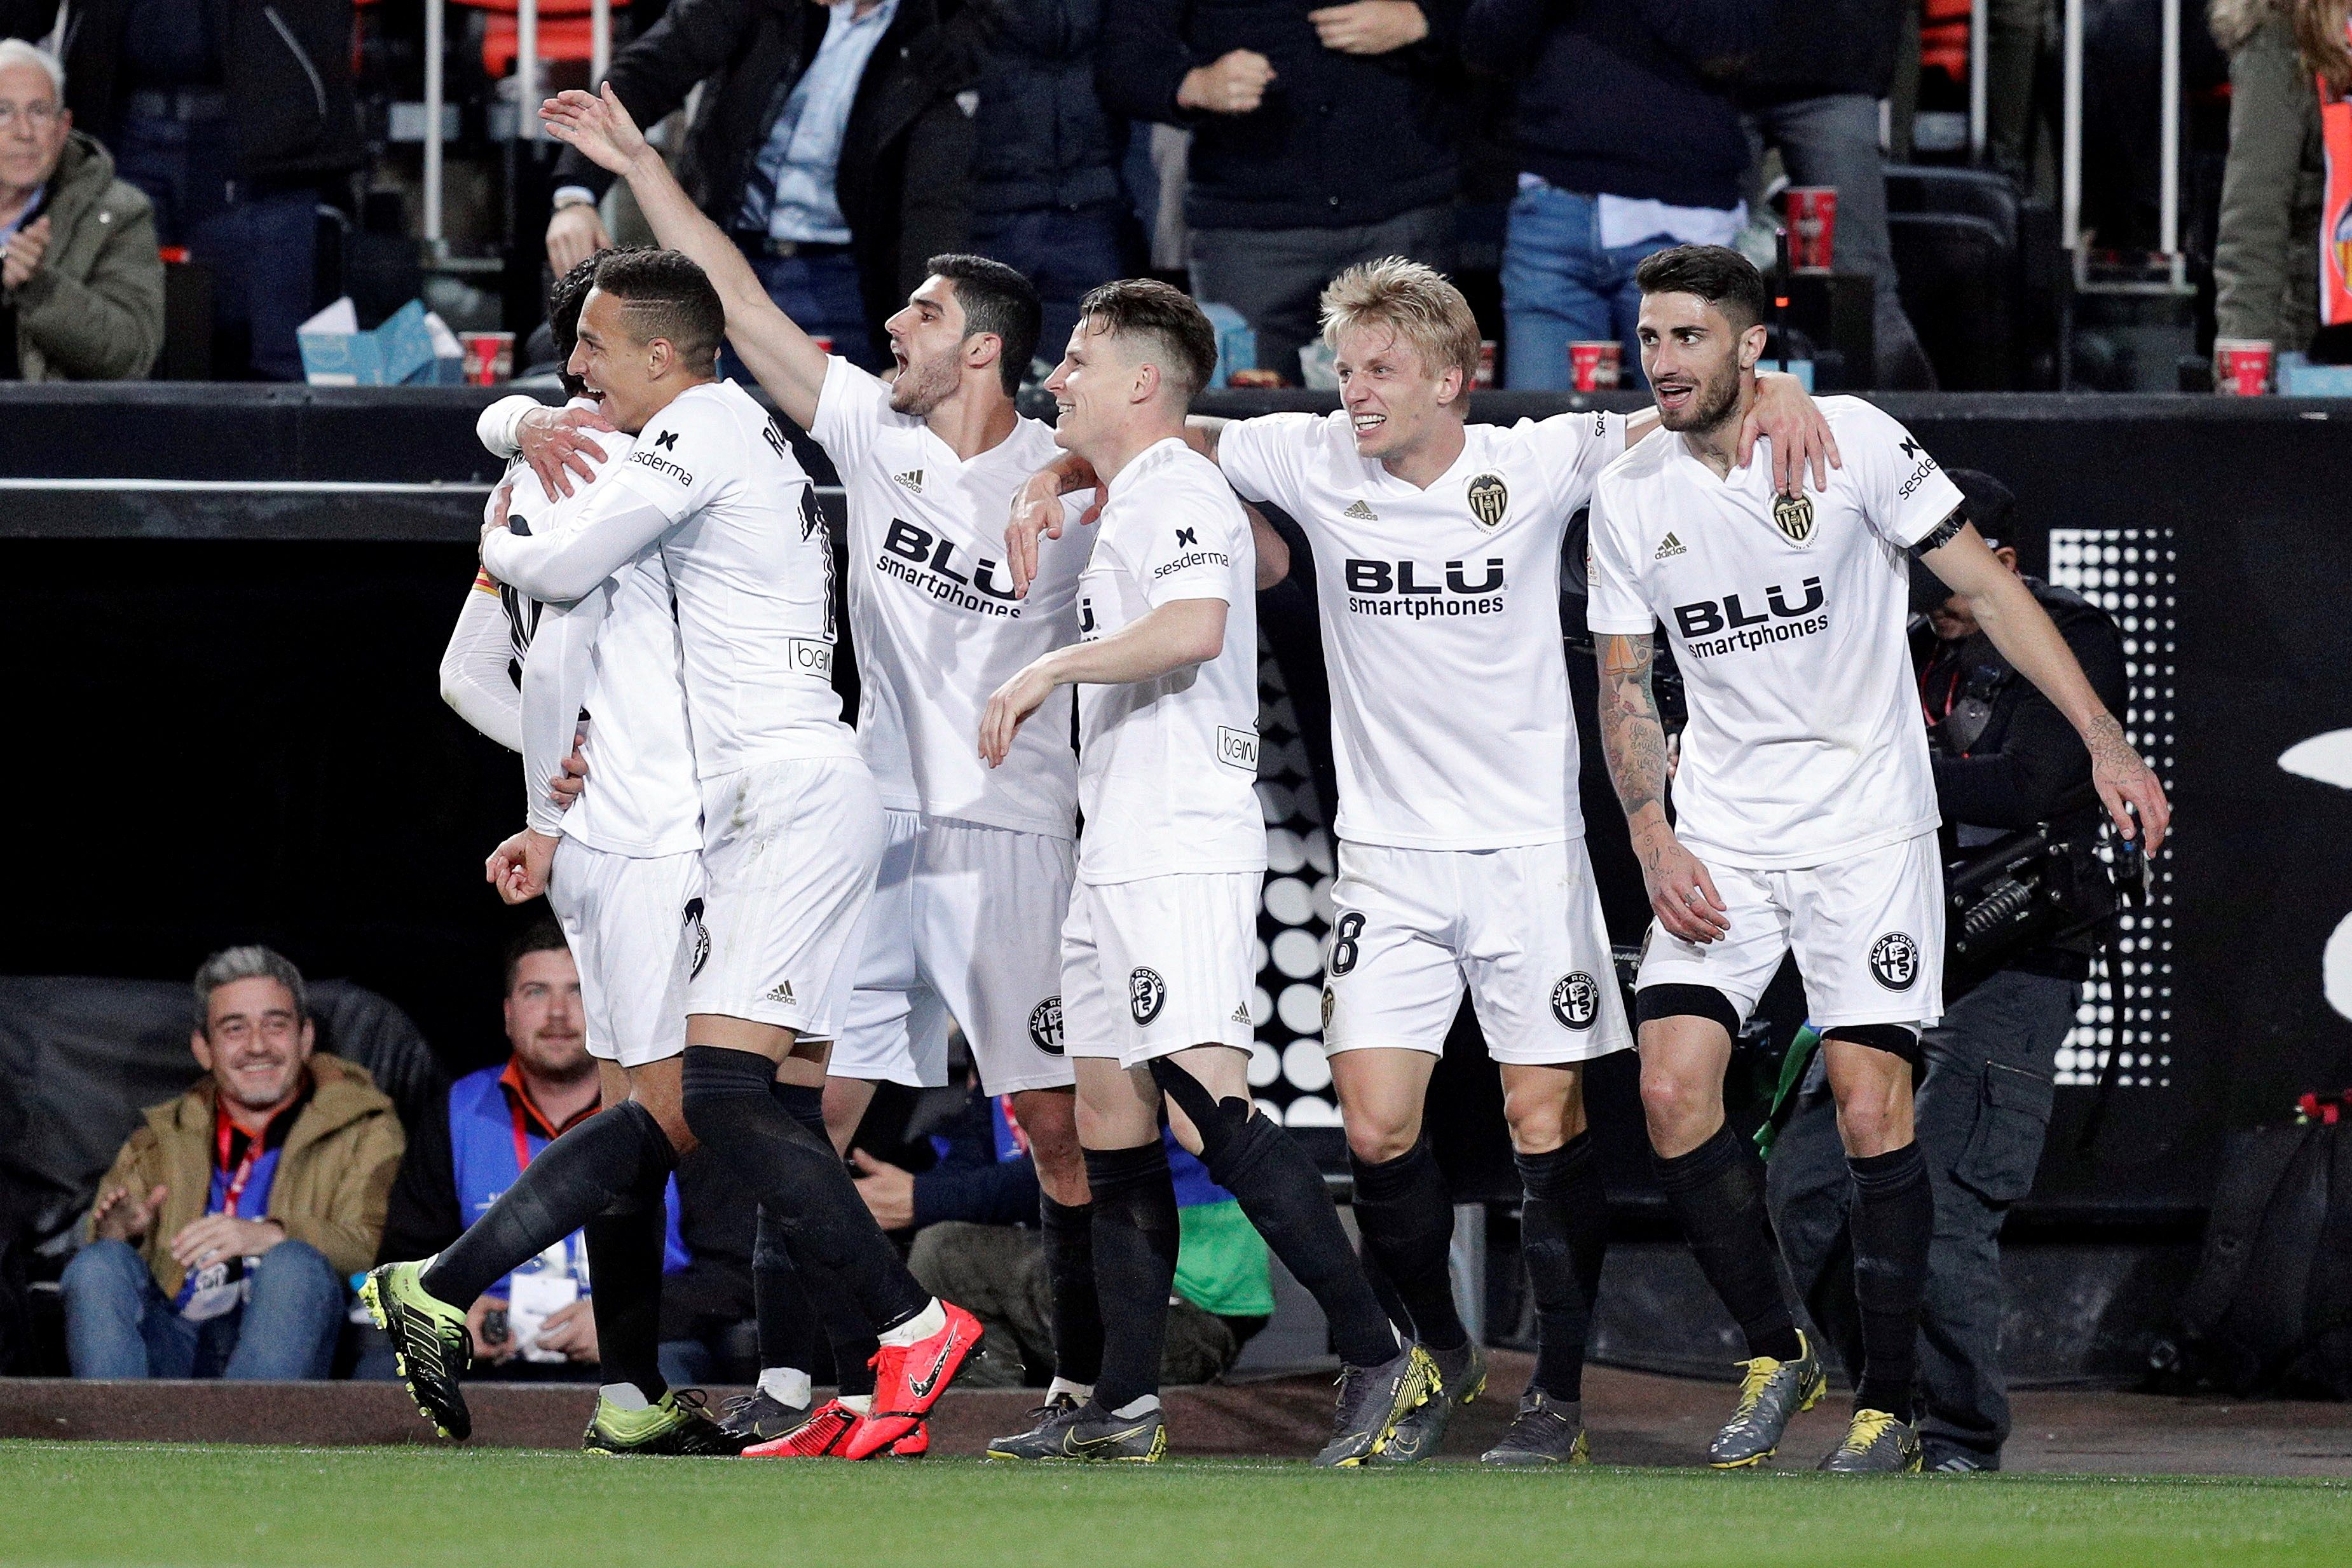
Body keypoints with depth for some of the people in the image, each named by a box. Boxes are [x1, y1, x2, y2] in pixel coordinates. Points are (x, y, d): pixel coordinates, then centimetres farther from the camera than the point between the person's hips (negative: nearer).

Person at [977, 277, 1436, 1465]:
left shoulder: (1178, 491, -10)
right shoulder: (1126, 504, 21)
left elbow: (1196, 624, -28)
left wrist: (1050, 669, -22)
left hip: (1185, 853, -11)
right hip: (1116, 857, 11)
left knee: (1209, 1109, -20)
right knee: (1110, 1121, 9)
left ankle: (1376, 1355, -19)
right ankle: (1124, 1409, 12)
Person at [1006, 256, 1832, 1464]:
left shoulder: (1532, 466, -7)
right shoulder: (1316, 463, -2)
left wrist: (1773, 392, -20)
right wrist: (1059, 478, -6)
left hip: (1527, 845, -2)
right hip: (1387, 855, 2)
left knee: (1545, 1123, -3)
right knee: (1376, 1126, -6)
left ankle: (1560, 1388, 11)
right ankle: (1440, 1354, 18)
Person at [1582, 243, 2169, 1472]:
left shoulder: (1853, 442, -9)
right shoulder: (1628, 496, 2)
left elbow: (1988, 588, -5)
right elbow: (1624, 688, 11)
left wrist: (2105, 743, -10)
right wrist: (1653, 841, -3)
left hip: (1866, 827, -3)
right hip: (1718, 840, 4)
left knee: (1872, 1109, -8)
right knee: (1672, 1089, -10)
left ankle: (1887, 1406, 3)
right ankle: (1775, 1356, 9)